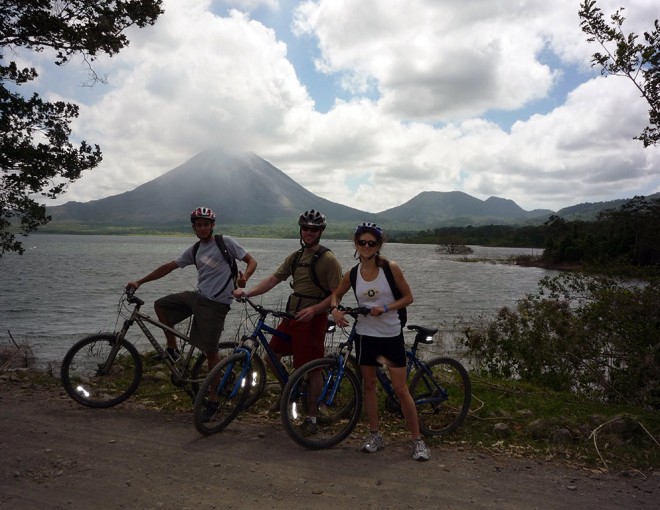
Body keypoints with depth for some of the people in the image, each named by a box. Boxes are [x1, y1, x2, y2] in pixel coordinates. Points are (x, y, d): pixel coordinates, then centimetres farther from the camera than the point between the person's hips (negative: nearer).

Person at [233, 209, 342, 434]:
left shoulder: (328, 259, -11)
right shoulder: (295, 256, 11)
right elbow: (274, 278, 8)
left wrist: (314, 309, -27)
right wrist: (247, 292, -4)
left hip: (312, 320, -7)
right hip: (291, 316, 7)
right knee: (271, 357, 11)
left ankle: (312, 419, 15)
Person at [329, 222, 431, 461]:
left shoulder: (390, 268, -9)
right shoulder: (353, 274, -1)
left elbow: (408, 297, -4)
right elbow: (336, 294, 16)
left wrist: (385, 308, -18)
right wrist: (335, 309, -5)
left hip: (391, 335, -3)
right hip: (365, 335, 3)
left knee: (401, 389, -1)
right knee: (369, 384, 11)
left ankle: (417, 440, 12)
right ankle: (375, 435, 26)